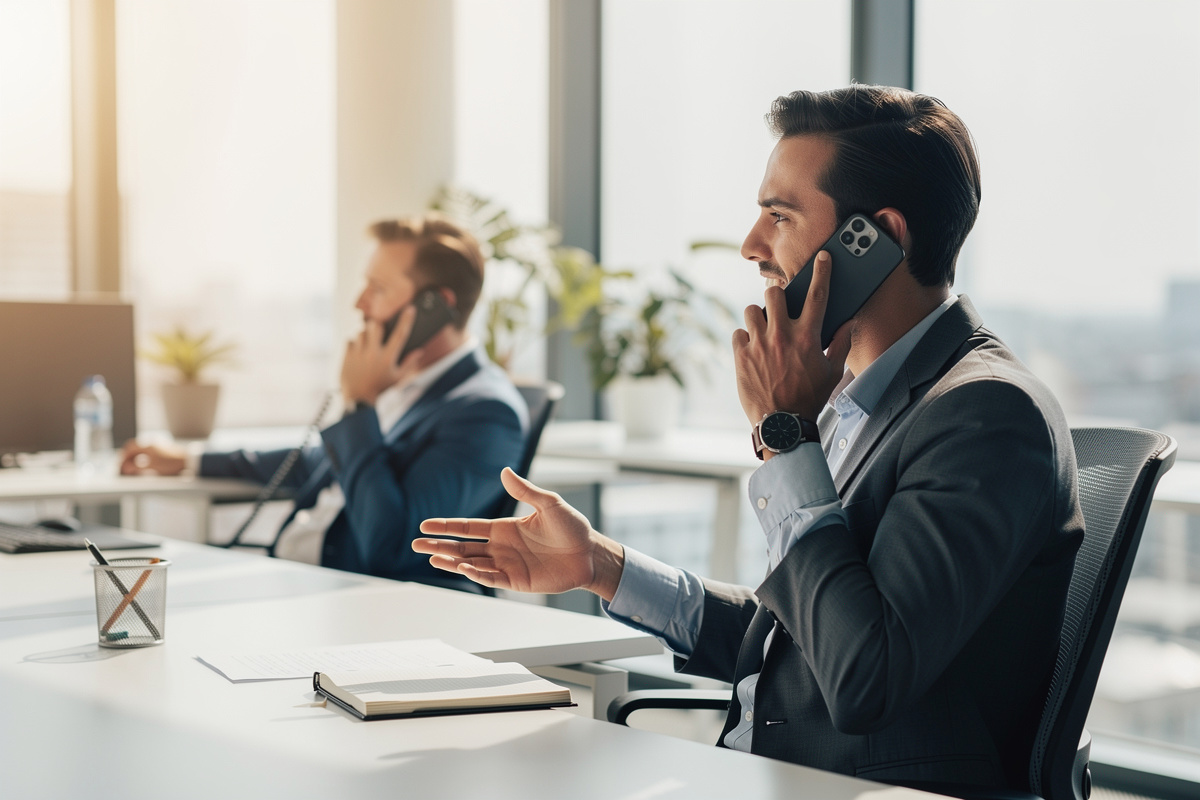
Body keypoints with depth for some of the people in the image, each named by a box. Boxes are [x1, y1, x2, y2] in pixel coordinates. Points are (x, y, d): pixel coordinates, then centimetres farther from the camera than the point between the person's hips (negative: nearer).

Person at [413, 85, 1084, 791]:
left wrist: (787, 434, -17)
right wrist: (601, 565, 10)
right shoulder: (859, 398, 12)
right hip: (764, 781, 8)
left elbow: (864, 681, -25)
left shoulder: (989, 410, -16)